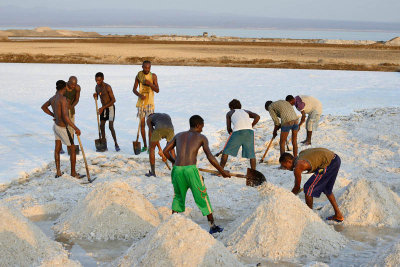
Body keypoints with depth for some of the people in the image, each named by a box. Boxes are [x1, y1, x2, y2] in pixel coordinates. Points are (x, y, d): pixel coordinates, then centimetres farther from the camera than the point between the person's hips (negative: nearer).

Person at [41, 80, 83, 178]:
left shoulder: (52, 98, 1)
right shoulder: (63, 99, -27)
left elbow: (43, 107, 22)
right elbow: (65, 117, -34)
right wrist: (75, 128, -30)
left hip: (56, 125, 8)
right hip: (63, 129, -8)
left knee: (57, 149, 16)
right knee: (73, 149, 6)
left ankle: (58, 172, 21)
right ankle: (73, 172, 16)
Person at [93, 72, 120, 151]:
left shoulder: (107, 87, -20)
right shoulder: (97, 87, 2)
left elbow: (113, 100, -21)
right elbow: (96, 98, 16)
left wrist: (103, 108, -22)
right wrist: (95, 96, -10)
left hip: (110, 108, -7)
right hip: (103, 108, 7)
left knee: (111, 126, -14)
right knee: (101, 125, 8)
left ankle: (116, 144, -5)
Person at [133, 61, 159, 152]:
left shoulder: (153, 76, -2)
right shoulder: (138, 76, 4)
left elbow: (157, 90, -4)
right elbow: (134, 89, 3)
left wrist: (150, 83, -20)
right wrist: (140, 95, -17)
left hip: (149, 103, -3)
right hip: (140, 102, 3)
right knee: (142, 124, 7)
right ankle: (145, 145, 17)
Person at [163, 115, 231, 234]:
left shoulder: (179, 135, 20)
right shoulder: (201, 137, 10)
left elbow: (165, 151, 20)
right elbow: (210, 157, -1)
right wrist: (222, 171, 6)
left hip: (177, 170, 4)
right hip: (191, 169, -4)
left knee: (178, 196, 24)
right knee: (202, 196, 9)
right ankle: (212, 226, 14)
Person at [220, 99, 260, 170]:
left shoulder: (229, 113, 29)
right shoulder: (246, 112, 33)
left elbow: (228, 128, 21)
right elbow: (257, 117, 14)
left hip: (238, 131, -2)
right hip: (249, 131, 2)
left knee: (226, 151, 10)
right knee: (251, 153, 12)